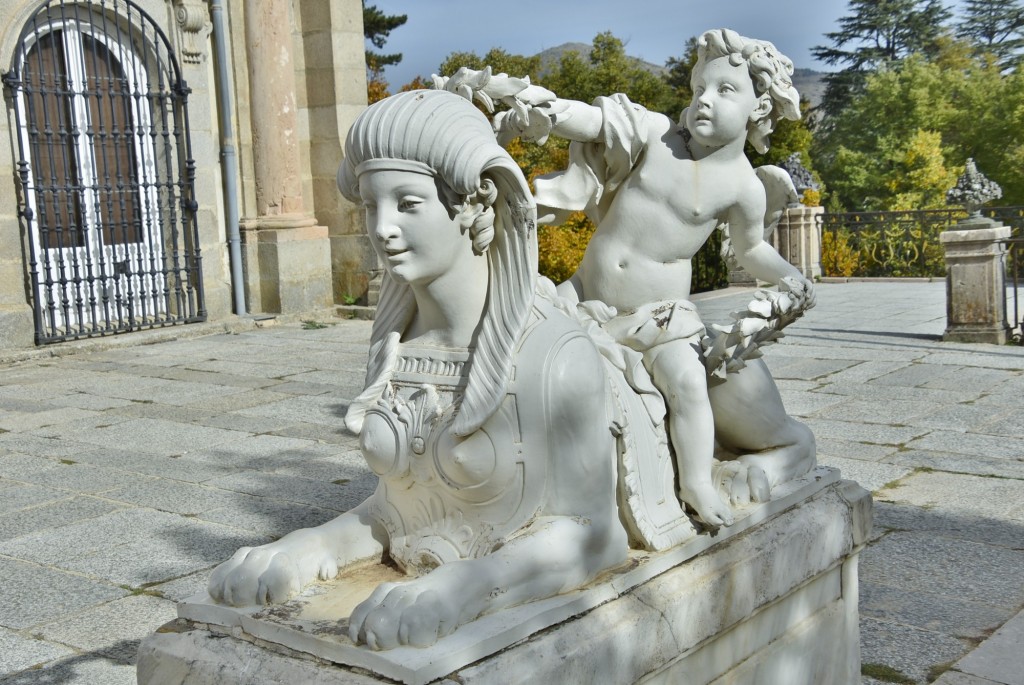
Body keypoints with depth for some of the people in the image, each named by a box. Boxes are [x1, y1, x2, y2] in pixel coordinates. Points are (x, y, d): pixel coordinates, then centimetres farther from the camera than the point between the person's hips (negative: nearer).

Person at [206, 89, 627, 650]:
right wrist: (315, 547, -10)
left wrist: (459, 589, -27)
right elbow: (396, 504, 9)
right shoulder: (393, 346, 1)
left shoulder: (553, 355, -16)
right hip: (415, 622, 4)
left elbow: (589, 535, -13)